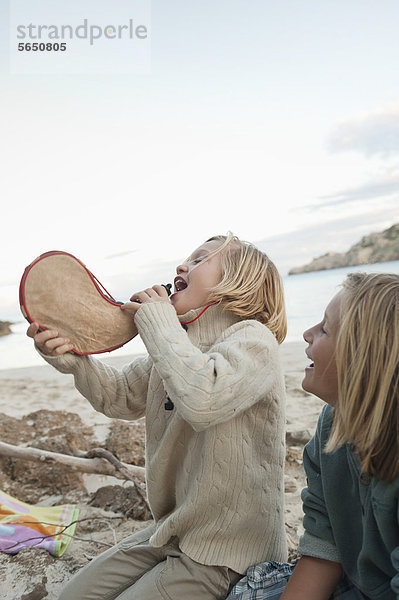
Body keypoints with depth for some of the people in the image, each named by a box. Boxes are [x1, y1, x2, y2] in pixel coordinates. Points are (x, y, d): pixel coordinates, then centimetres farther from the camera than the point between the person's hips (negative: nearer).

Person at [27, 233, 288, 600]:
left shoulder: (252, 339, -19)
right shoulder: (176, 345, 7)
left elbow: (202, 400, -39)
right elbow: (120, 396, 11)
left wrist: (158, 322, -24)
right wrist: (70, 358, -8)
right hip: (174, 532, 7)